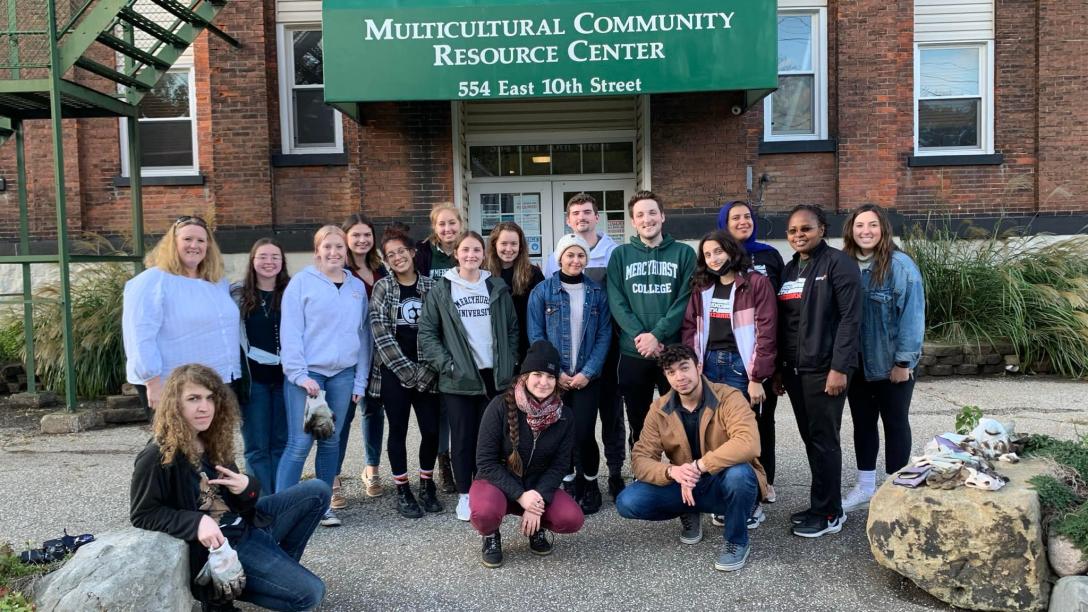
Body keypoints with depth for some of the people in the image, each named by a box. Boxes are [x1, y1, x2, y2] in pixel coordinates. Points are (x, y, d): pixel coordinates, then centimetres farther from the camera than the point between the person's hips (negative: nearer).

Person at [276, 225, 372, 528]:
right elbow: (290, 332, -7)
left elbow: (363, 334, 11)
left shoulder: (357, 287, 11)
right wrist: (300, 374, -14)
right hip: (307, 372, -4)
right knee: (300, 444, -6)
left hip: (343, 374, 4)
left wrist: (360, 380, 7)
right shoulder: (302, 282, -2)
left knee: (331, 441, 10)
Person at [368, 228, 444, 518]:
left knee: (431, 430, 1)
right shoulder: (382, 287, 0)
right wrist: (408, 370, -13)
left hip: (426, 372, 1)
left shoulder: (430, 286, 4)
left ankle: (426, 485, 21)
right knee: (398, 430, 5)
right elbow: (380, 333, -7)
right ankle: (402, 491, 18)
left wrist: (427, 370, -6)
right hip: (393, 372, -1)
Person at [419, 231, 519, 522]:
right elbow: (427, 332, -2)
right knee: (463, 437, 5)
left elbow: (512, 328, 11)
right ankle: (464, 495, 17)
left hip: (494, 376, 2)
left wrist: (508, 363, 1)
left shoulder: (498, 288, 8)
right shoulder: (441, 290, 0)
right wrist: (446, 365, -10)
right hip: (458, 378, -2)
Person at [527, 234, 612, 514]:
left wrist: (588, 372, -10)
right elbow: (536, 336, -3)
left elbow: (604, 335, 0)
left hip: (587, 376, 0)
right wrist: (555, 373, -10)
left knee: (583, 434, -5)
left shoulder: (597, 292, 4)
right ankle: (569, 481, 25)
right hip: (554, 377, 0)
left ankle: (590, 482, 18)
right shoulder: (542, 292, 0)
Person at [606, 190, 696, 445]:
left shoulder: (683, 253, 5)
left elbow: (685, 300, -5)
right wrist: (640, 336, -15)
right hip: (632, 354, 2)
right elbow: (616, 302, -1)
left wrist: (657, 335, -16)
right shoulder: (620, 255, 8)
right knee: (638, 425, 12)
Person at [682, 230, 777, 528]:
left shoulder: (756, 283, -2)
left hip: (740, 365, -4)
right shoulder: (701, 287, 14)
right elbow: (689, 328, 10)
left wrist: (757, 378, -13)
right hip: (708, 364, 5)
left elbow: (766, 332, -8)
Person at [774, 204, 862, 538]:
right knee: (810, 439, 11)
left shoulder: (838, 263, -6)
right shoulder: (789, 270, 15)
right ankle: (822, 505, 22)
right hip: (794, 369, 7)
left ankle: (829, 513, 9)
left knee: (824, 439, -2)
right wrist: (779, 369, 12)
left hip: (824, 369, -7)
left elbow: (850, 318, -12)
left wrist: (839, 367, -18)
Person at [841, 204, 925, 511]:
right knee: (862, 422, 16)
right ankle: (865, 486, 31)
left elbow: (912, 315, -15)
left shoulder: (899, 265, -14)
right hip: (856, 362, 5)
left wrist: (904, 360, -15)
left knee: (894, 423, 10)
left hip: (891, 363, -5)